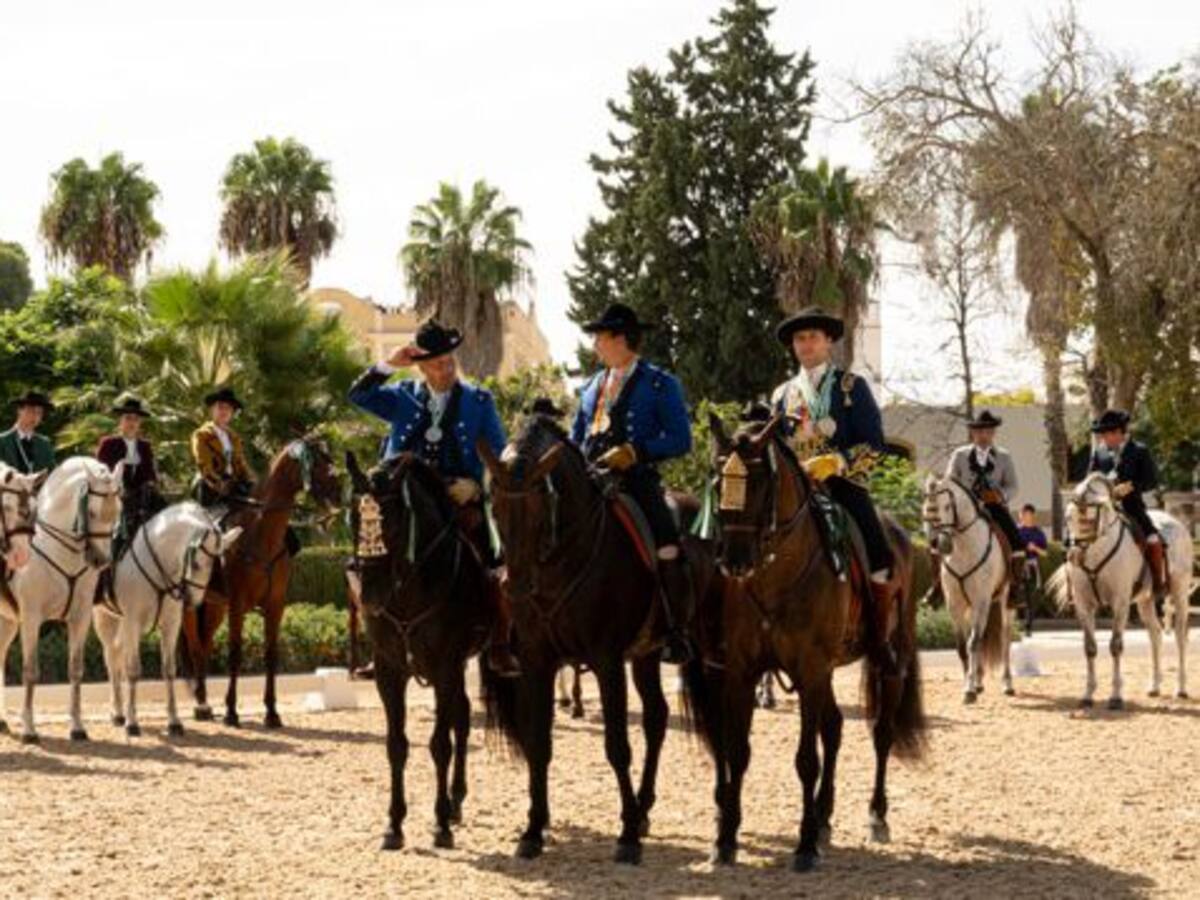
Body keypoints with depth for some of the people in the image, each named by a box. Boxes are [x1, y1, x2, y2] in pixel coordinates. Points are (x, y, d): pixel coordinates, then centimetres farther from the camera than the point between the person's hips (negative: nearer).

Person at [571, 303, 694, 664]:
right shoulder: (593, 385, 22)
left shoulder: (661, 384, 4)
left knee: (667, 552, -23)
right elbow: (576, 438, 29)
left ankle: (677, 633, -12)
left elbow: (680, 439, -4)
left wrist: (636, 452, -16)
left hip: (638, 483, -6)